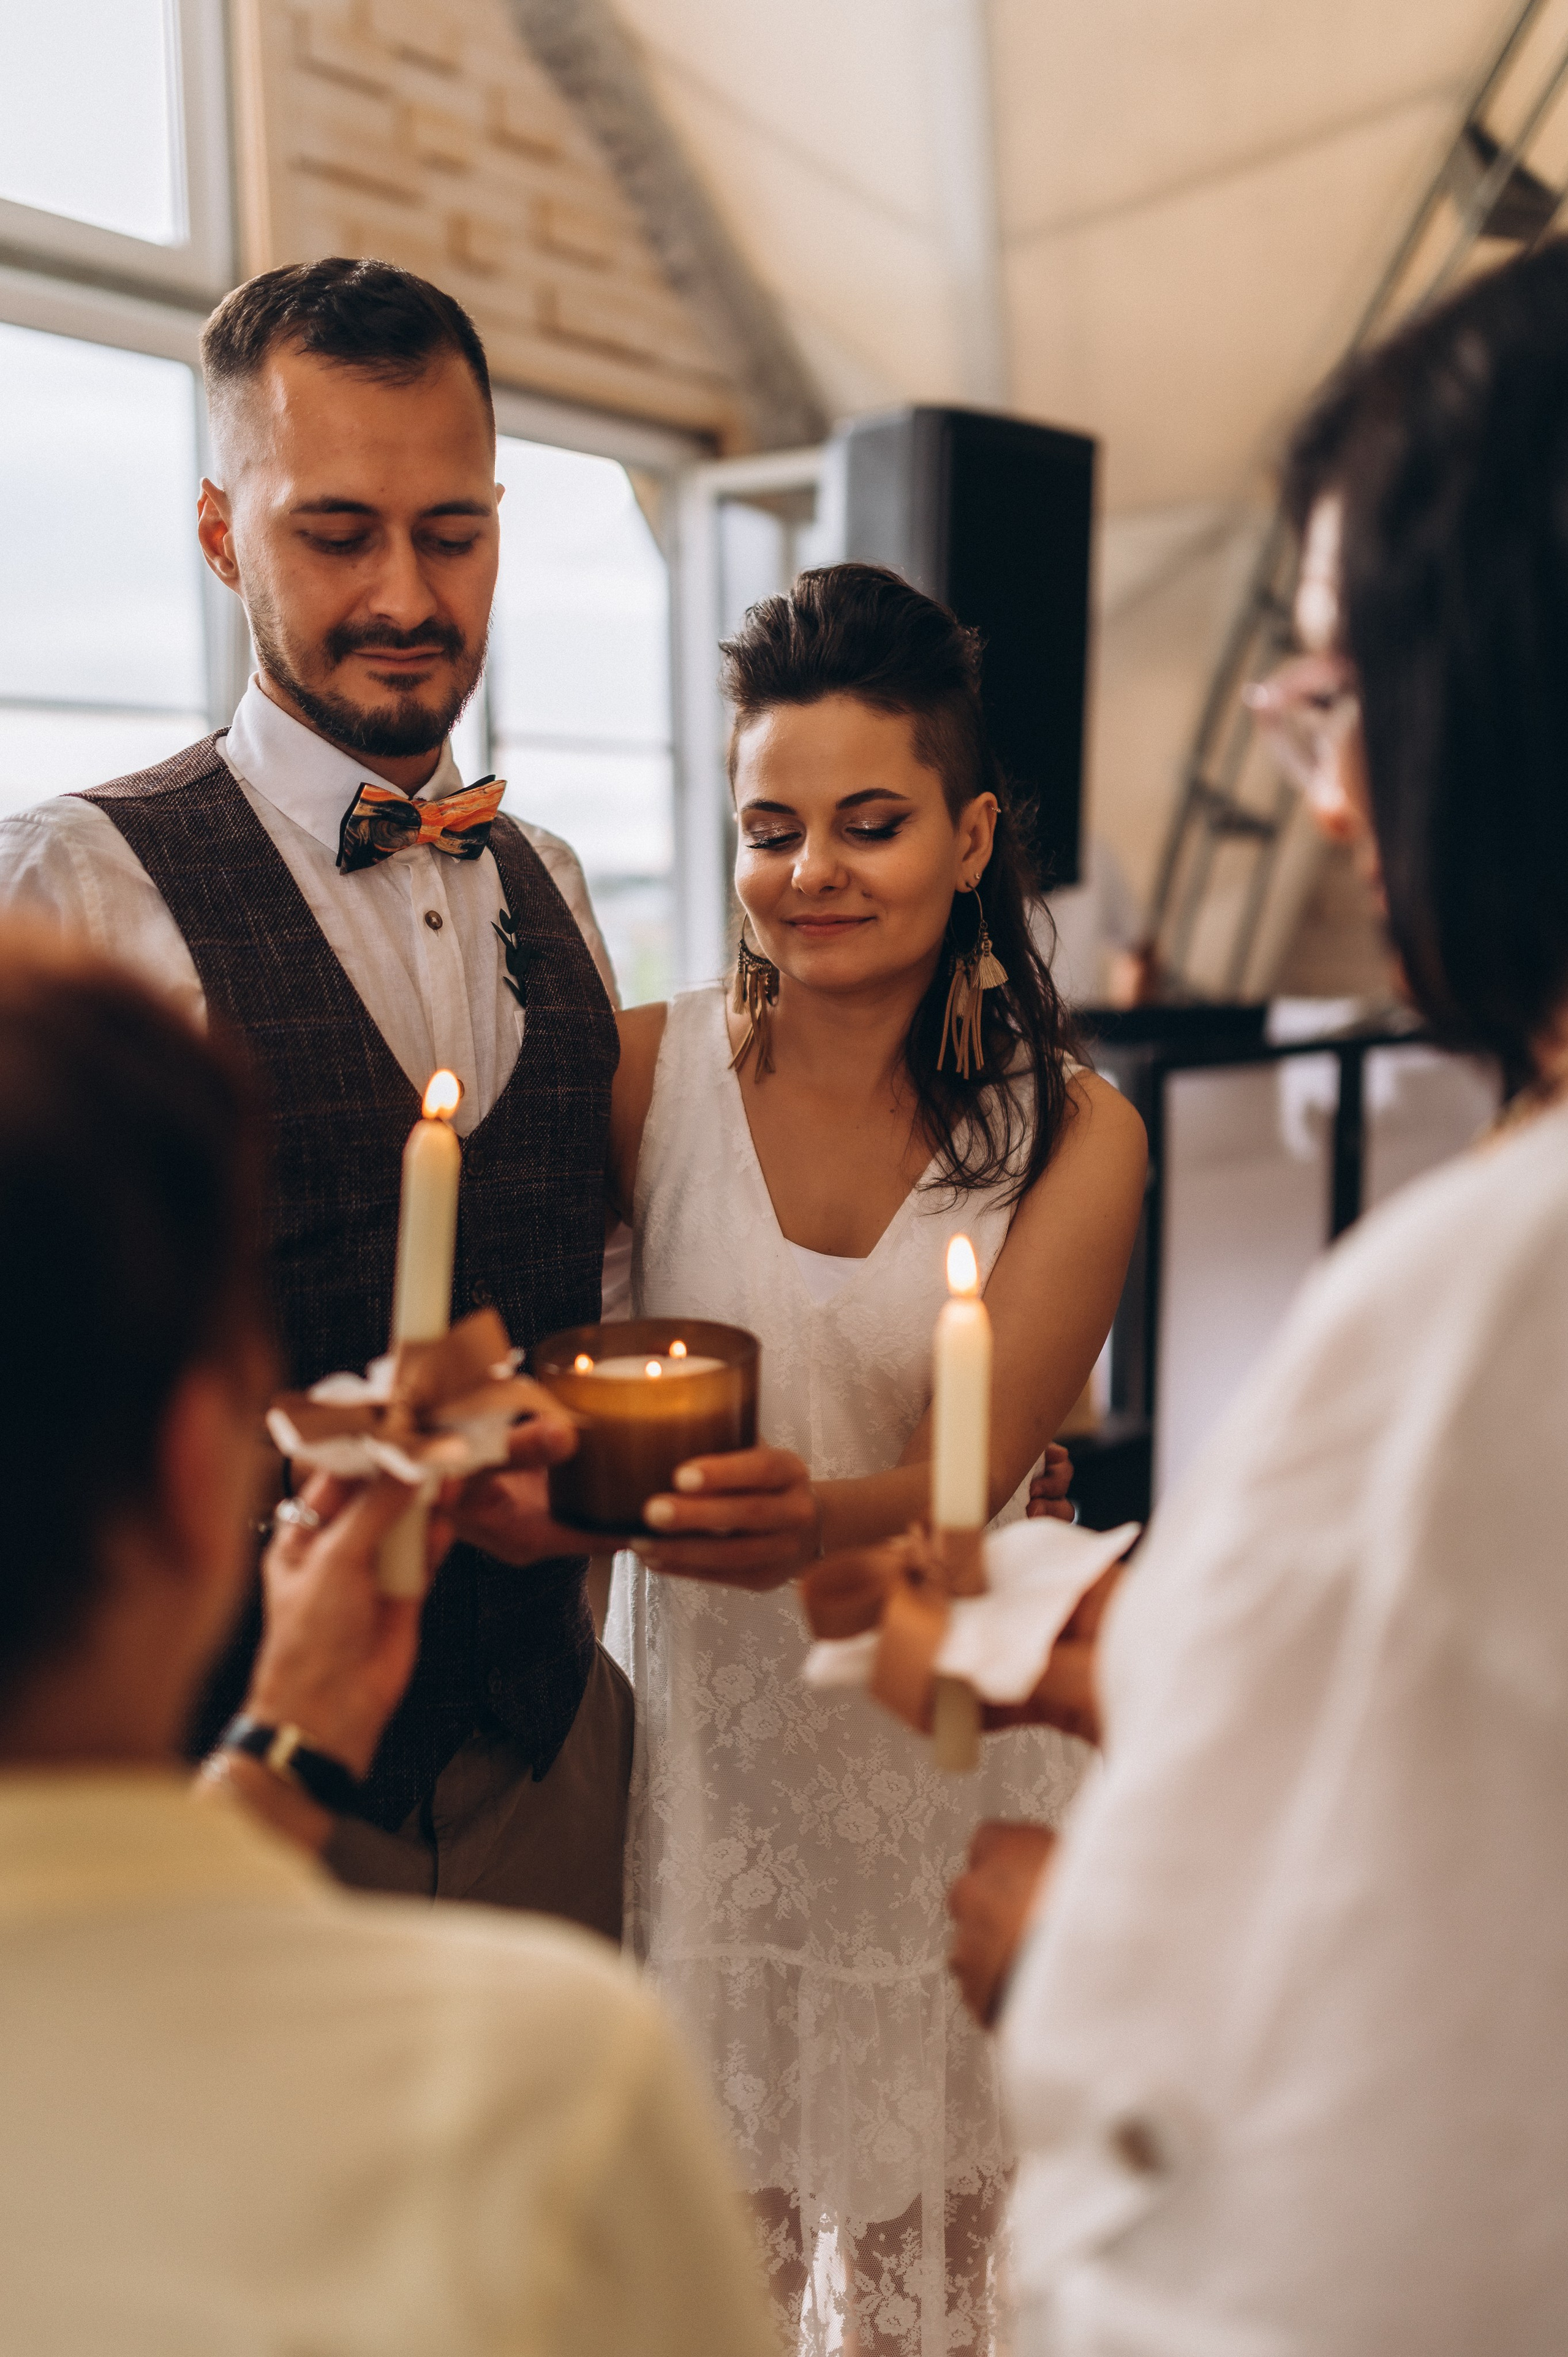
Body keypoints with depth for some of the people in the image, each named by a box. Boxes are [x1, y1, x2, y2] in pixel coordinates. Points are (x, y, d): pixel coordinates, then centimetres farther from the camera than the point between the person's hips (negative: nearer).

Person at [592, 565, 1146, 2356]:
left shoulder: (1073, 1133, -4)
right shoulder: (648, 1071, -4)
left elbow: (968, 1473, -13)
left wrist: (820, 1521, -34)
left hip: (950, 1757, 0)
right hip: (695, 1734, 0)